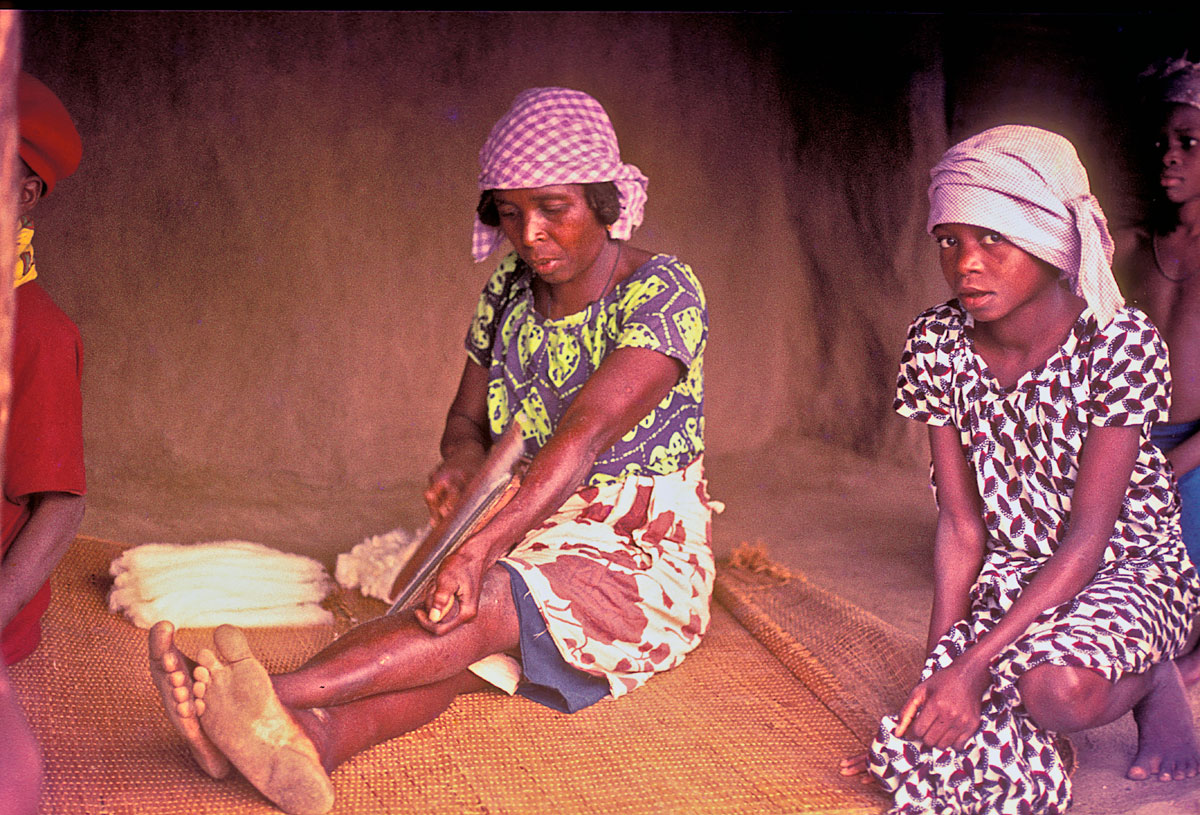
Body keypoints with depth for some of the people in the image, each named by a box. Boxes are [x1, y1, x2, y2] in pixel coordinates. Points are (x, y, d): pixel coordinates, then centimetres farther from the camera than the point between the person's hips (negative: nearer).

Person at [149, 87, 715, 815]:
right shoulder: (509, 290, 6)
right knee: (455, 644, -29)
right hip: (538, 541, 5)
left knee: (491, 598, -35)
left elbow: (588, 430, -29)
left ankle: (281, 694, -53)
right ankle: (312, 740, -58)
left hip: (645, 558, -5)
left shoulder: (663, 293, -14)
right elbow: (467, 419, 13)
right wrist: (461, 461, -14)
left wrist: (485, 547, -42)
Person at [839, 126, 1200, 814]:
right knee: (943, 726, -25)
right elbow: (962, 527, -6)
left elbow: (1086, 536, -23)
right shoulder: (936, 345, -8)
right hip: (1013, 570, 3)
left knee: (1061, 691, -35)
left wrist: (974, 663, -30)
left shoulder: (1121, 341, -20)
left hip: (1128, 566, -3)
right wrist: (937, 666, -15)